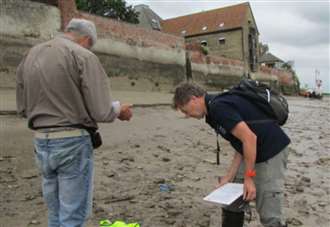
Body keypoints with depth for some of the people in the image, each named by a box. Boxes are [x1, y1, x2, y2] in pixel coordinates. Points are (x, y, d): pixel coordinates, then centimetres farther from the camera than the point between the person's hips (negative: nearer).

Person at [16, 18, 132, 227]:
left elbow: (22, 108, 12)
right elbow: (101, 112, -16)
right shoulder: (83, 56, -11)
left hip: (41, 143, 7)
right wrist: (119, 108, 4)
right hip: (73, 143, -6)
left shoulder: (30, 56, 9)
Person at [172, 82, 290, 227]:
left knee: (268, 214, -5)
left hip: (272, 151, -10)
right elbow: (241, 145, 12)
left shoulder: (218, 107, -19)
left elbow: (249, 138, -25)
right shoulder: (215, 111, 10)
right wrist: (229, 177, 7)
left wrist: (248, 178, -18)